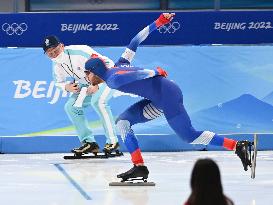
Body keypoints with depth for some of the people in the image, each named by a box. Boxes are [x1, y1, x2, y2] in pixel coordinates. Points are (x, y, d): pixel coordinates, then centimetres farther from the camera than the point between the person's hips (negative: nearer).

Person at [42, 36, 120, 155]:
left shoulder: (80, 51, -29)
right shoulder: (57, 65, -6)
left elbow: (108, 64, -27)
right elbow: (59, 81, 13)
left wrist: (97, 84, -29)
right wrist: (66, 87, -10)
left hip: (105, 78, -8)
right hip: (87, 86, 8)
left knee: (97, 101, -34)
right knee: (70, 107, -7)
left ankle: (112, 141, -26)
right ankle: (89, 142, -1)